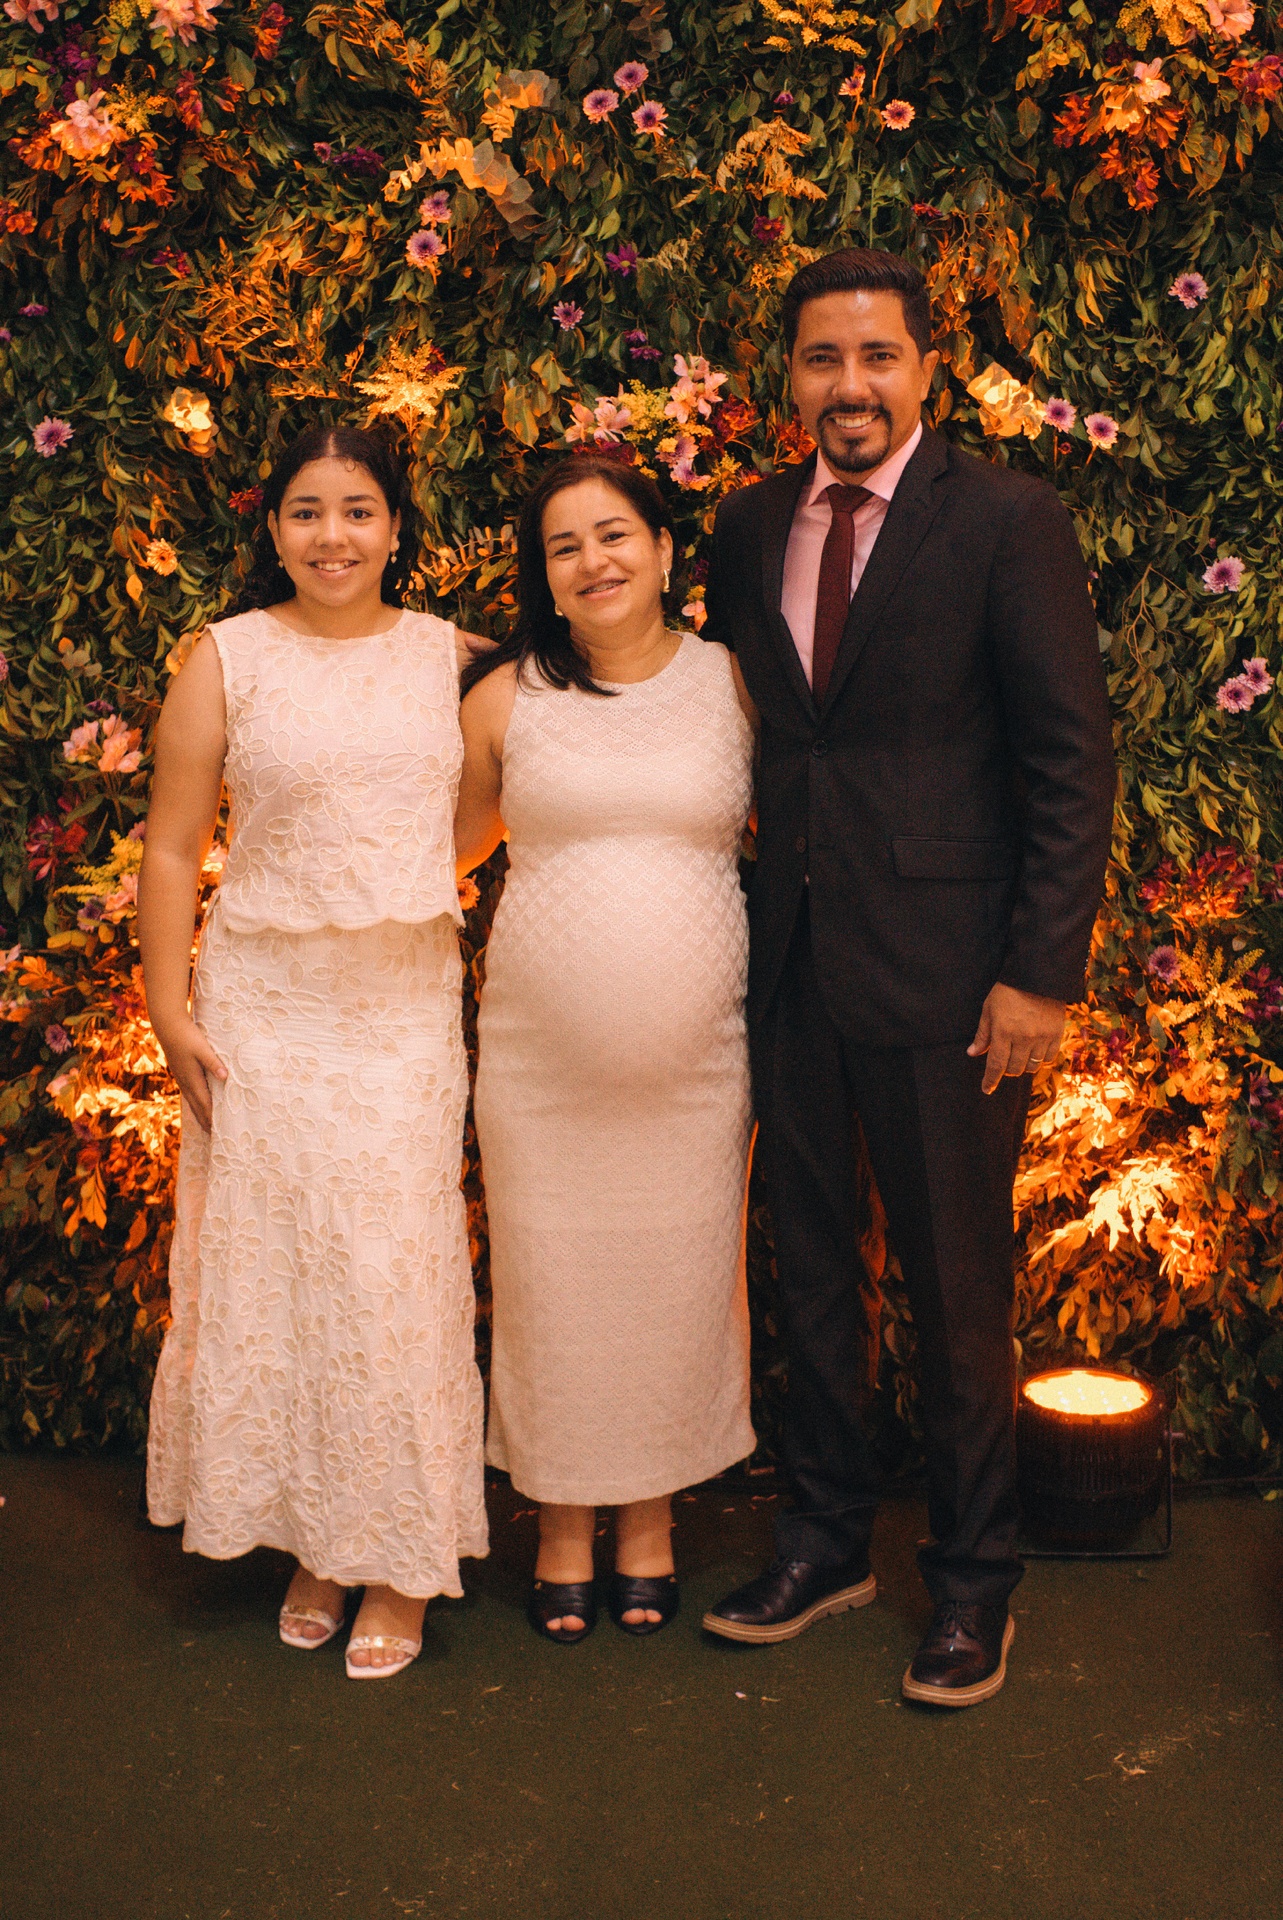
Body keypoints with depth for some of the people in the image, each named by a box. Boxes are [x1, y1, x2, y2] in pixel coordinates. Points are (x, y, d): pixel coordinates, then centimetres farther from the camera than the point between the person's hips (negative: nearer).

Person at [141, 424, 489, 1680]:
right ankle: (310, 1546, 21)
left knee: (395, 1272, 1)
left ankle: (399, 1565, 14)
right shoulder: (228, 658, 0)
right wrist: (170, 1009, -3)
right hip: (265, 1002, -1)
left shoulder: (448, 654, 5)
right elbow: (172, 848, 0)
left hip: (408, 1007, 1)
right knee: (271, 1261, 5)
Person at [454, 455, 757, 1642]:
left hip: (694, 1056, 0)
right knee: (553, 1285, 9)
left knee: (678, 1281, 10)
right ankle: (564, 1527, 29)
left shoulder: (735, 685, 1)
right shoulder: (506, 698, 1)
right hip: (540, 1057, 0)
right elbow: (449, 848, 15)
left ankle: (651, 1522, 31)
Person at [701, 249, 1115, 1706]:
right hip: (791, 958, 5)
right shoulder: (750, 527, 8)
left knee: (956, 1283, 6)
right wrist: (739, 915, 7)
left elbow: (1072, 760, -9)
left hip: (942, 965, -5)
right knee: (810, 1260, 15)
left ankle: (972, 1581, 24)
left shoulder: (1008, 521, -7)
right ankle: (825, 1540, 33)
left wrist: (1041, 972, -13)